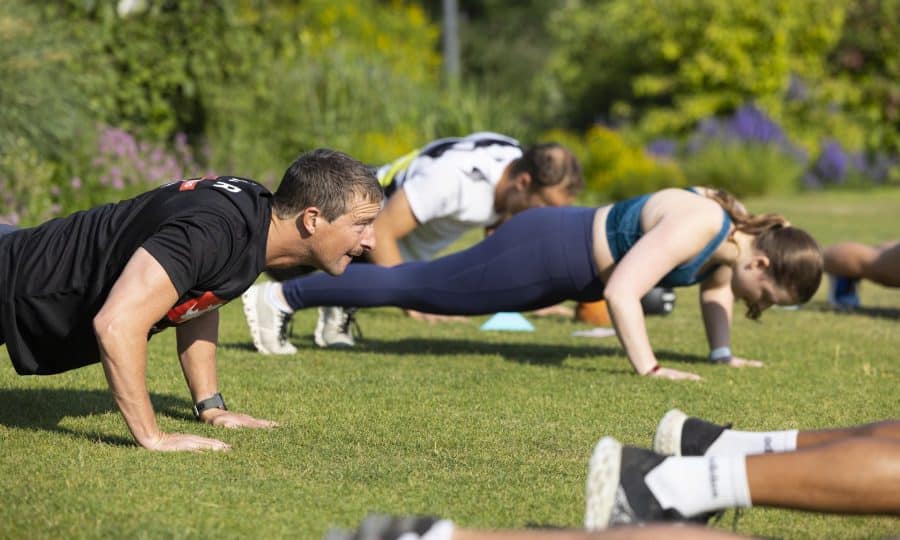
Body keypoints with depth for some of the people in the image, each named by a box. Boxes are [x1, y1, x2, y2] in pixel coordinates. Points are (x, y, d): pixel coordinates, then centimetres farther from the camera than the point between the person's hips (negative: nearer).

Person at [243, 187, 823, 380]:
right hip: (542, 253, -8)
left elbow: (713, 287, 21)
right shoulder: (692, 228, -29)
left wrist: (723, 352, 13)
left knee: (423, 285, 24)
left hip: (567, 253, 8)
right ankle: (284, 295, 10)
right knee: (411, 286, 1)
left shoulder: (736, 236, -1)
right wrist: (648, 368, -35)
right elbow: (621, 291, -35)